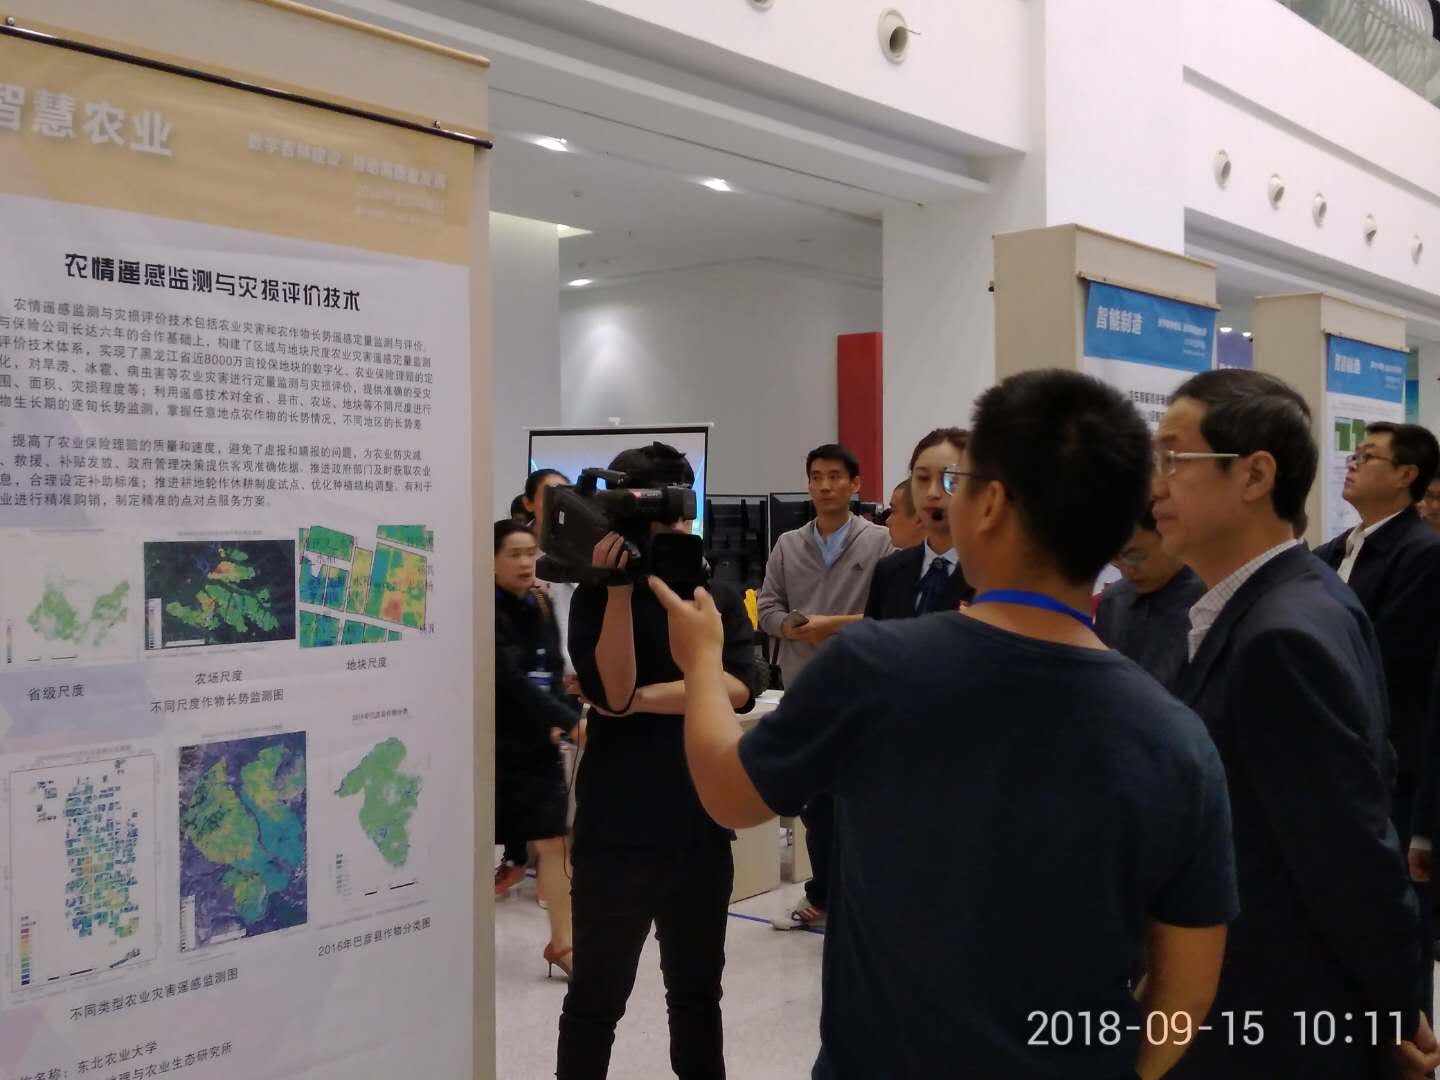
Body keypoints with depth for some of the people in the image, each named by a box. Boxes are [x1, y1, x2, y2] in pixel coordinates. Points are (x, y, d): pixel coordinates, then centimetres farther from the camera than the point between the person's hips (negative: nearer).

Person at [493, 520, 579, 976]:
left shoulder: (540, 608, 7)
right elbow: (512, 681, -24)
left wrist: (557, 723, -6)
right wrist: (572, 719, -29)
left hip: (537, 743, 6)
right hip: (495, 745, -6)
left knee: (554, 839, 3)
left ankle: (560, 942, 12)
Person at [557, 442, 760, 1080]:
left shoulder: (720, 598, 5)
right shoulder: (597, 598, -2)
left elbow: (738, 687, -11)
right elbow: (613, 689, -19)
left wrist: (641, 698, -14)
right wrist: (620, 584, -22)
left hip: (700, 831, 3)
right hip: (615, 833, -3)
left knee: (697, 992, 17)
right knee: (596, 998, 9)